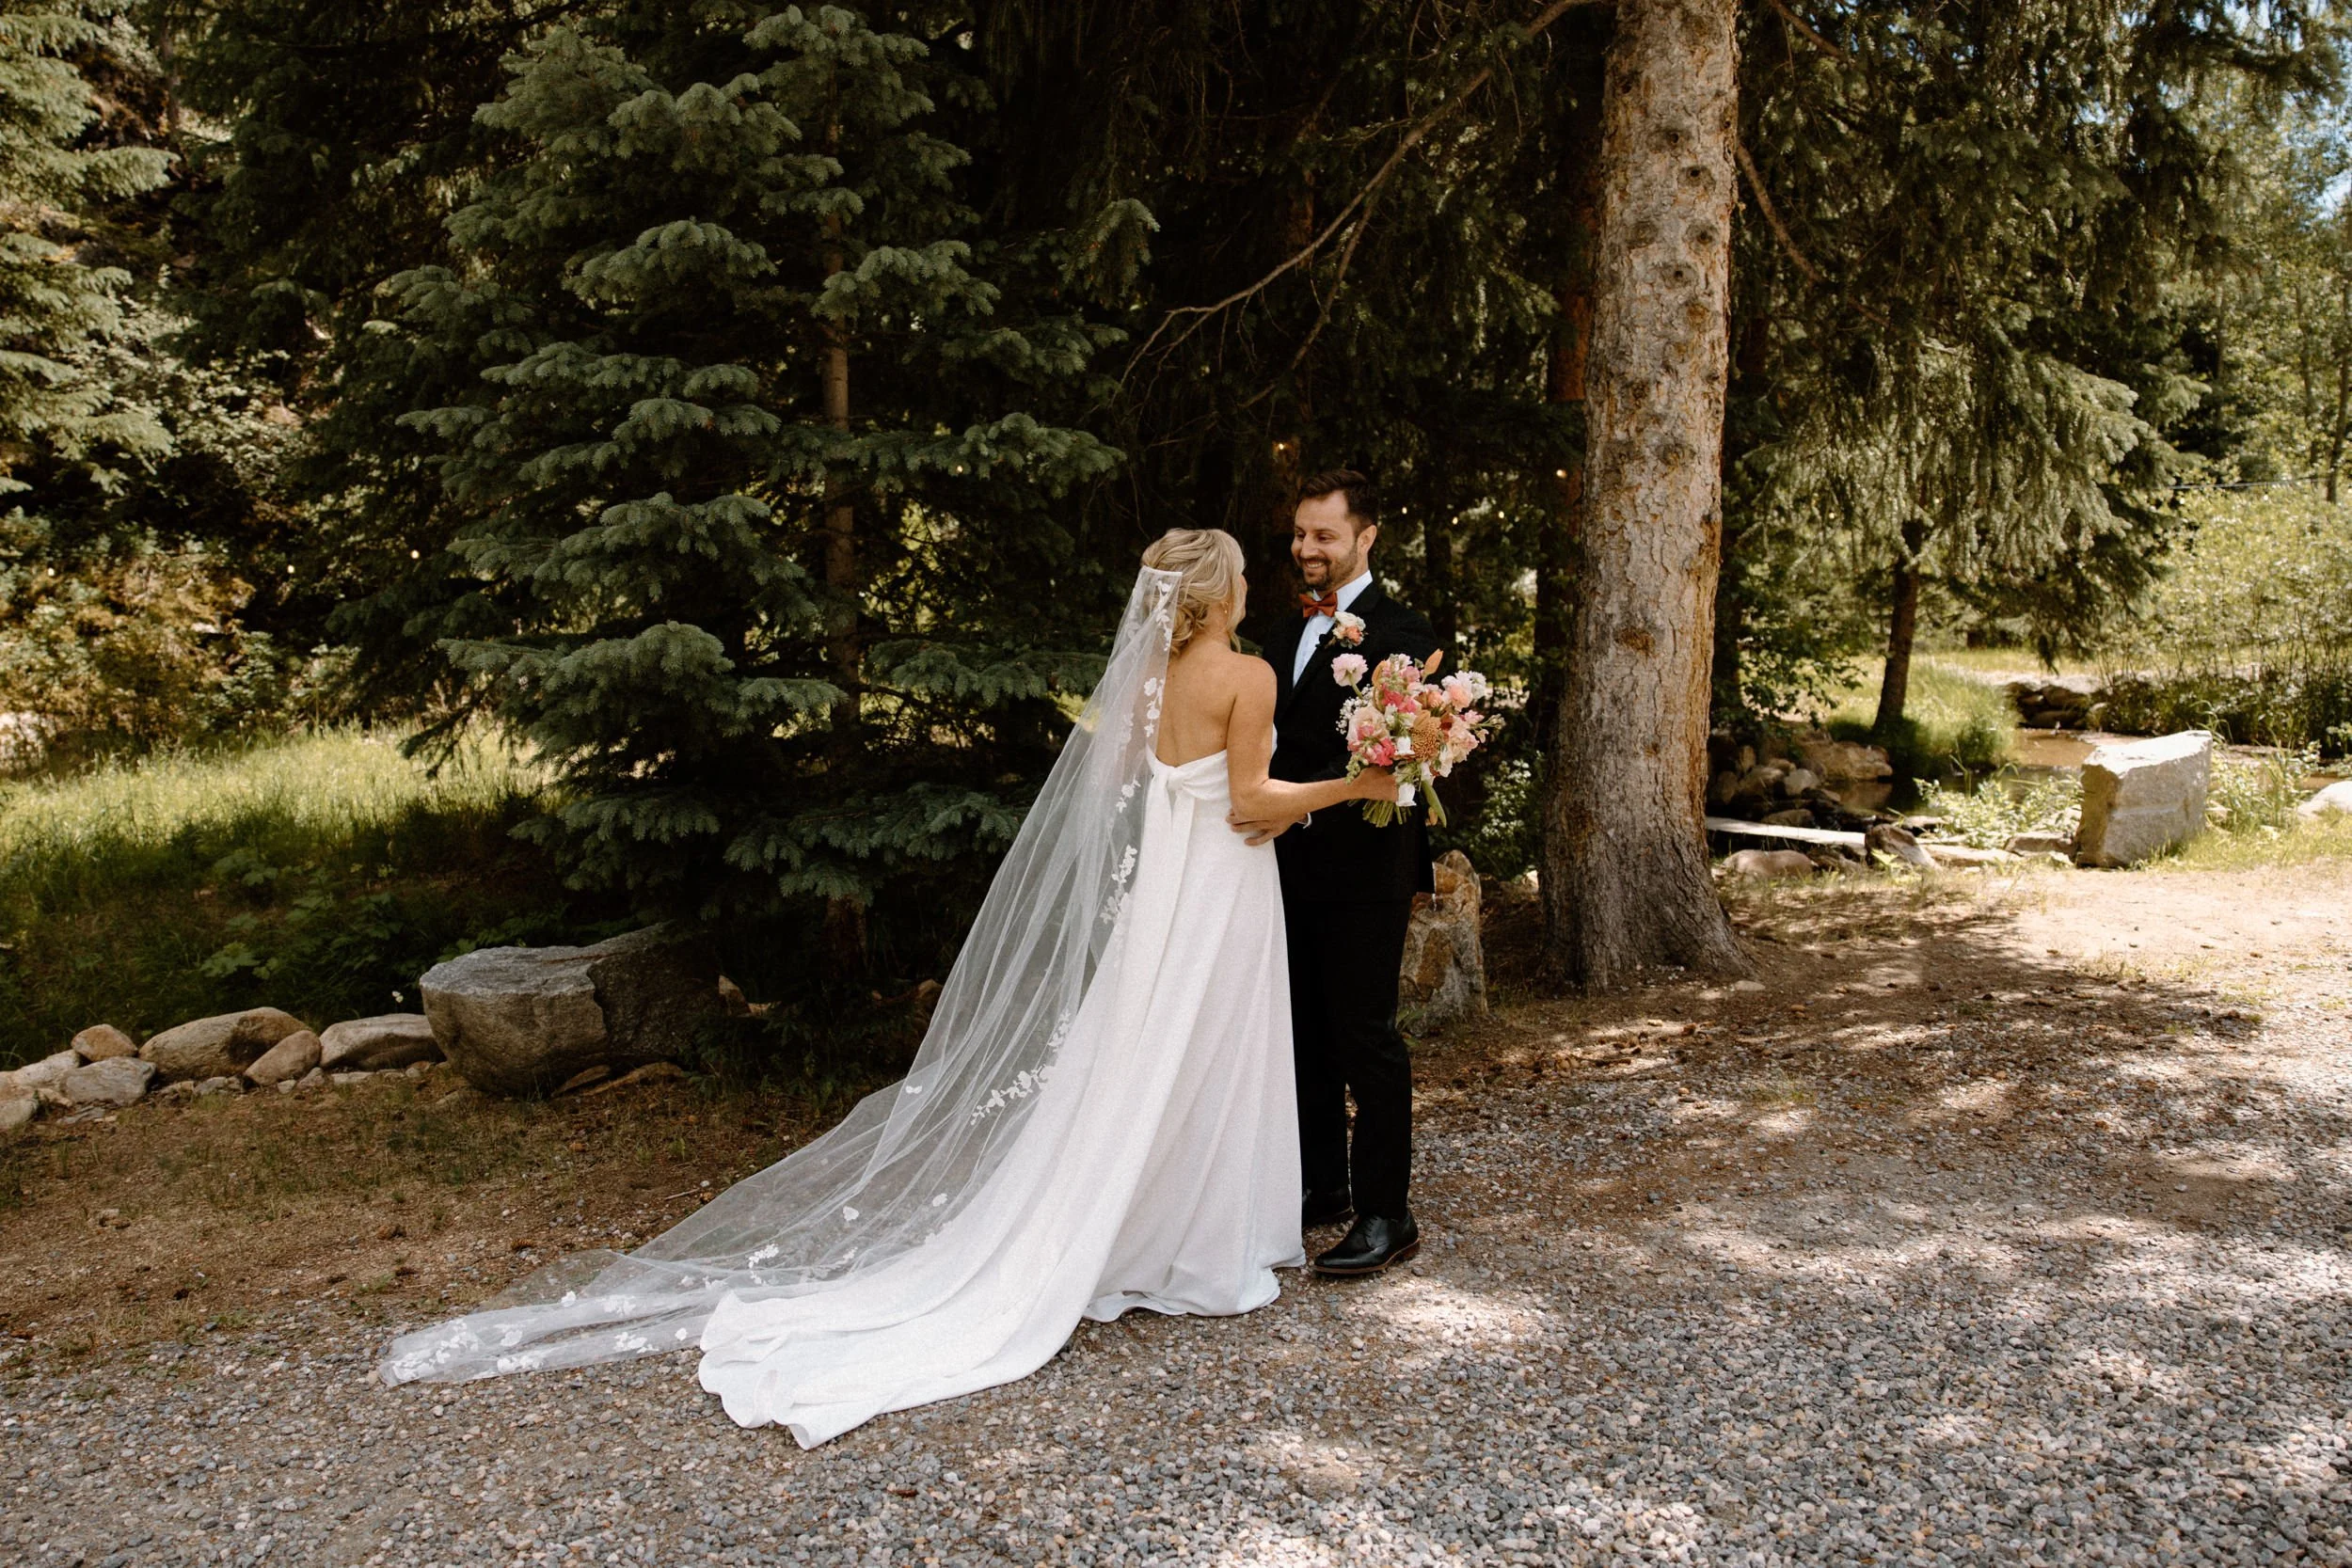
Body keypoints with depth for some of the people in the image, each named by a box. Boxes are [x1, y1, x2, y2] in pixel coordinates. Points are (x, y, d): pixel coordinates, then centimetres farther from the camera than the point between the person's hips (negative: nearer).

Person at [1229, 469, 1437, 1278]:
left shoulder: (1398, 633, -11)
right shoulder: (1292, 630, 15)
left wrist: (1298, 807, -31)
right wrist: (1255, 805, 4)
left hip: (1362, 868, -8)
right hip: (1293, 866, 8)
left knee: (1365, 1035, -2)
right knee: (1306, 1033, 15)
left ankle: (1385, 1215, 8)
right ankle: (1321, 1187, 29)